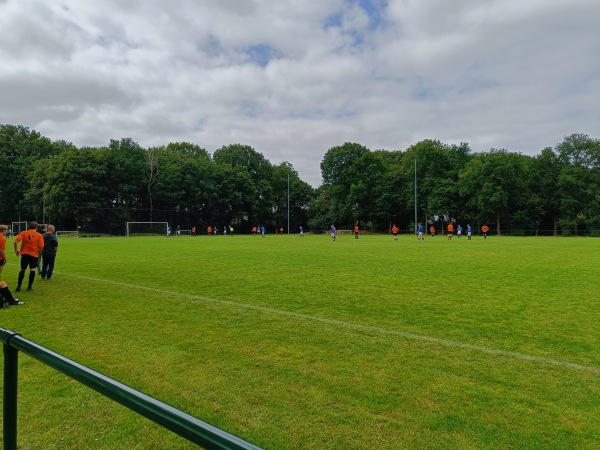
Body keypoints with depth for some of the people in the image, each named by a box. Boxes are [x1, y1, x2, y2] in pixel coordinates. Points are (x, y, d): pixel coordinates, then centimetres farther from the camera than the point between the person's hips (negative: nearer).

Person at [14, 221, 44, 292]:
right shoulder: (39, 235, -1)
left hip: (24, 254, 2)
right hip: (34, 254, -2)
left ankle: (18, 286, 15)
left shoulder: (23, 233, 2)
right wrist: (38, 253, 6)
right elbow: (41, 247, -9)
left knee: (22, 270, 13)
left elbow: (15, 241, -10)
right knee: (32, 270, 4)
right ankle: (29, 286, 4)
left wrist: (16, 250, 3)